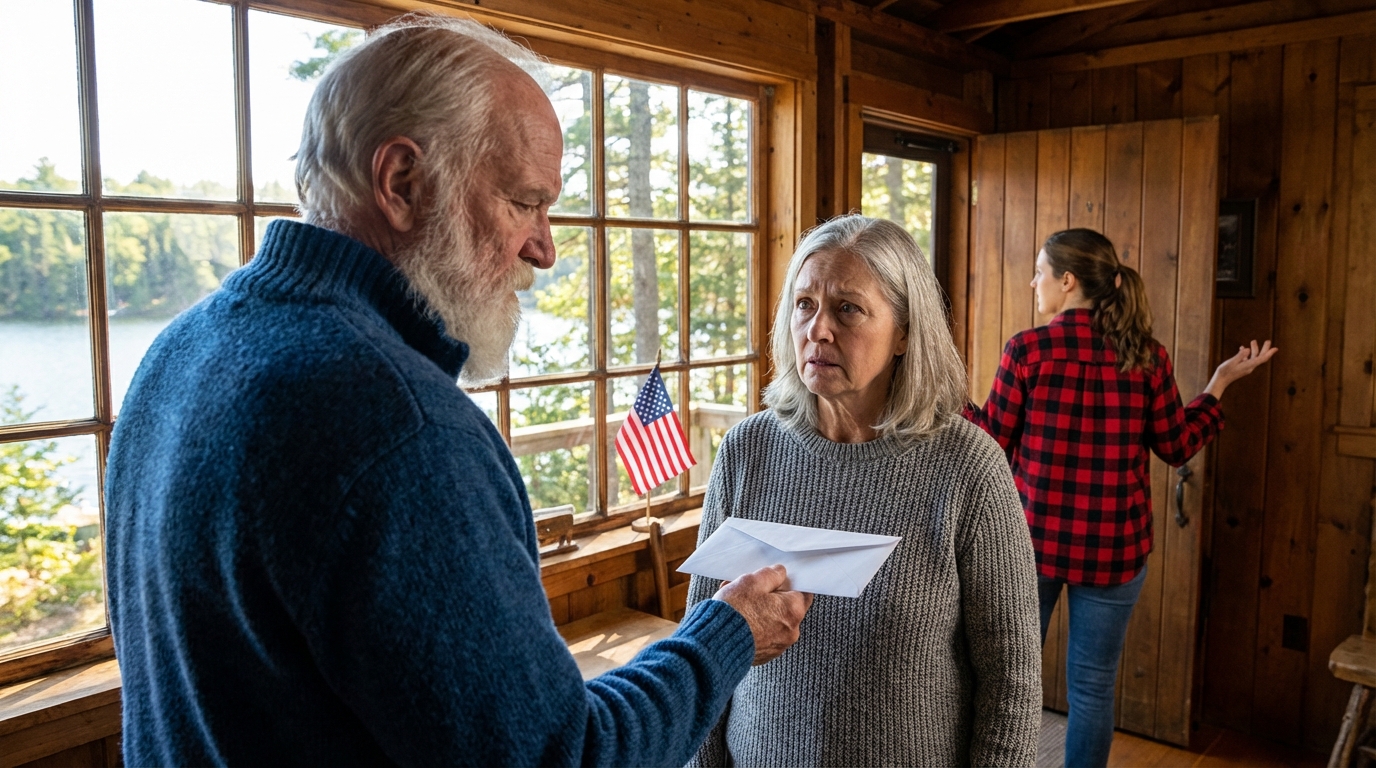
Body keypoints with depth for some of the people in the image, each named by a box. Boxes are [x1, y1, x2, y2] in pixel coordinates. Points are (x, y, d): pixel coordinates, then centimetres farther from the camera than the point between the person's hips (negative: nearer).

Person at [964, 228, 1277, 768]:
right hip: (1114, 549, 2)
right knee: (1093, 687, 13)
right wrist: (1220, 382, 18)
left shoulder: (1028, 349, -11)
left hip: (1032, 540, -2)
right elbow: (1176, 447, 6)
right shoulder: (1147, 356, -2)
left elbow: (992, 441, -5)